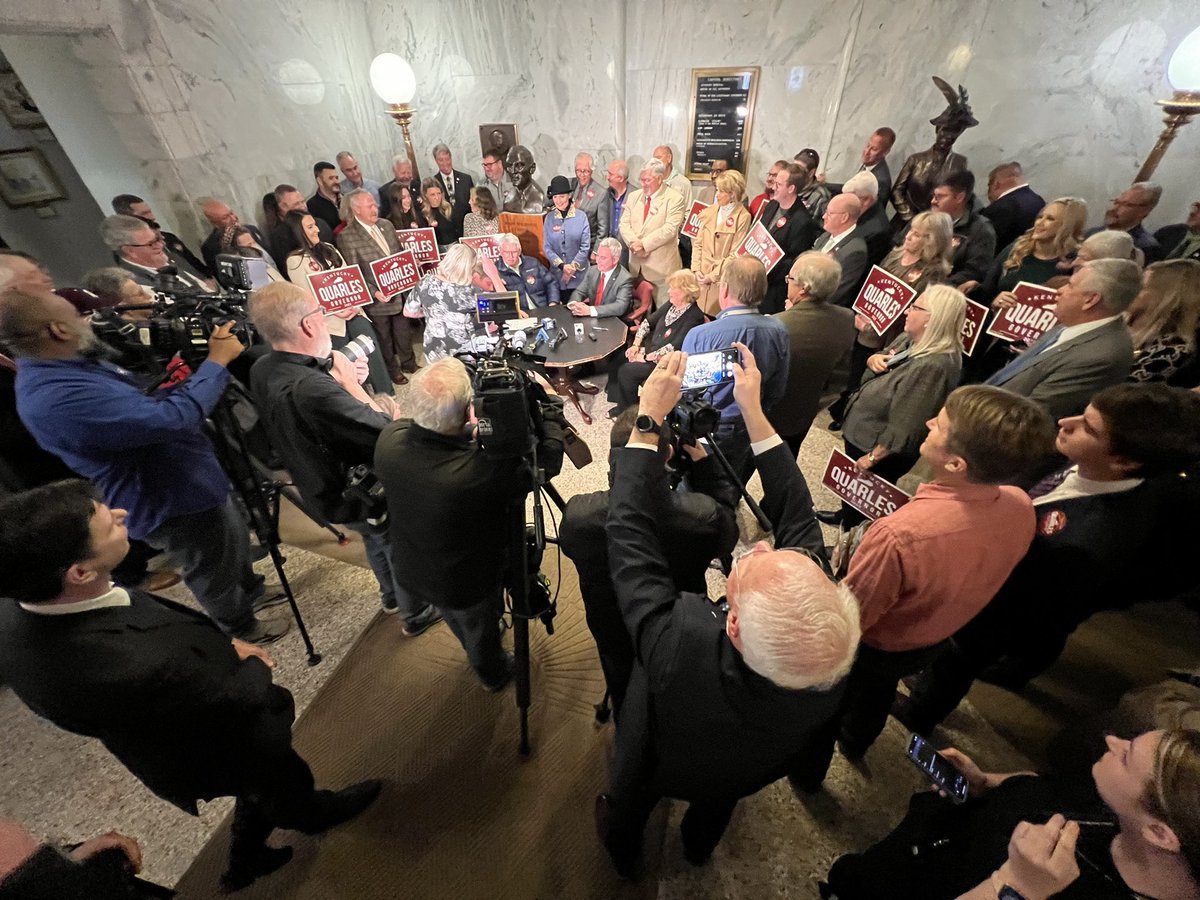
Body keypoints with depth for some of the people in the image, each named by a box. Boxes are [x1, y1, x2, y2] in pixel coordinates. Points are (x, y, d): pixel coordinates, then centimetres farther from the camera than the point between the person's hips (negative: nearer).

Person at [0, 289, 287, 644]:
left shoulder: (63, 370, 0)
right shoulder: (57, 397, -33)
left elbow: (143, 404, 12)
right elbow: (173, 418, -35)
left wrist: (190, 368, -2)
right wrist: (217, 361, -26)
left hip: (188, 480, 10)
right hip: (173, 501, -9)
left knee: (235, 539, 28)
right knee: (214, 568, 14)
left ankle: (251, 591, 53)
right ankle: (242, 628, 39)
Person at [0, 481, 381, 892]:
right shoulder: (135, 668, -48)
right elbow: (239, 701, -28)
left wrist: (221, 644, -9)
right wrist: (255, 665, -8)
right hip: (225, 751, -6)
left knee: (261, 793, 36)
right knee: (286, 786, 30)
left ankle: (247, 859, 60)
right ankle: (313, 815, 60)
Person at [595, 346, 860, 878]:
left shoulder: (676, 647, -54)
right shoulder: (829, 655, -42)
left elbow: (629, 532, -43)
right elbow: (796, 516, -31)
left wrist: (649, 420, -37)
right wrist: (754, 412, -27)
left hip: (660, 770, -2)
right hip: (748, 775, 3)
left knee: (628, 803, 34)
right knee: (717, 802, 39)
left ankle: (623, 857, 67)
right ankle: (699, 847, 72)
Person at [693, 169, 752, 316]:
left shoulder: (743, 217, -7)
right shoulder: (710, 212, 8)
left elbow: (735, 254, -9)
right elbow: (698, 243, 9)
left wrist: (713, 276, -12)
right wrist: (696, 269, -3)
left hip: (722, 280, -4)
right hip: (701, 277, 4)